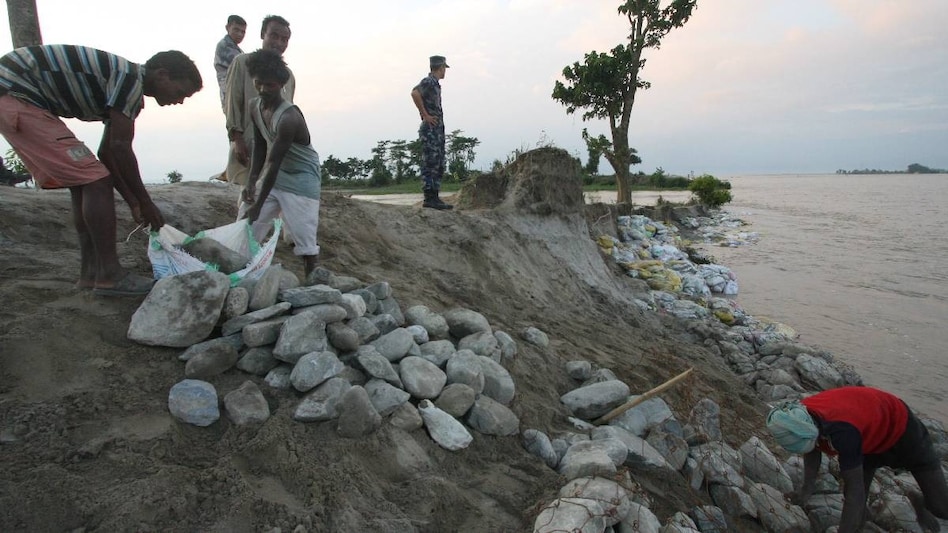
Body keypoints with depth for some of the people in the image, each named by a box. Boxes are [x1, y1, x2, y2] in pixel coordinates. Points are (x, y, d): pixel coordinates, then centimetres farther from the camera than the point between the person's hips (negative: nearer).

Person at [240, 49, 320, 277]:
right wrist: (251, 181, -5)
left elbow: (274, 162, -26)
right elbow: (260, 146, 8)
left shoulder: (289, 117, -27)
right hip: (275, 174, 8)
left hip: (301, 178, -8)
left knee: (304, 240, -11)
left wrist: (258, 204, -22)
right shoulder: (254, 106, -1)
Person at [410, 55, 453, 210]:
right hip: (430, 129, -10)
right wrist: (425, 115, -23)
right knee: (430, 164, -9)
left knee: (438, 166, 9)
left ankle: (435, 198, 12)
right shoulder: (428, 81, -9)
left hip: (438, 129, 10)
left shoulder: (435, 83, 19)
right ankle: (429, 198, -8)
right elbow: (415, 93, -28)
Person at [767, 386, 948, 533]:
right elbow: (812, 452, -3)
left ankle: (920, 503, 27)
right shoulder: (801, 416, -26)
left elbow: (855, 489, -38)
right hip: (868, 439, 5)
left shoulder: (842, 431, -47)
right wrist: (806, 491, 6)